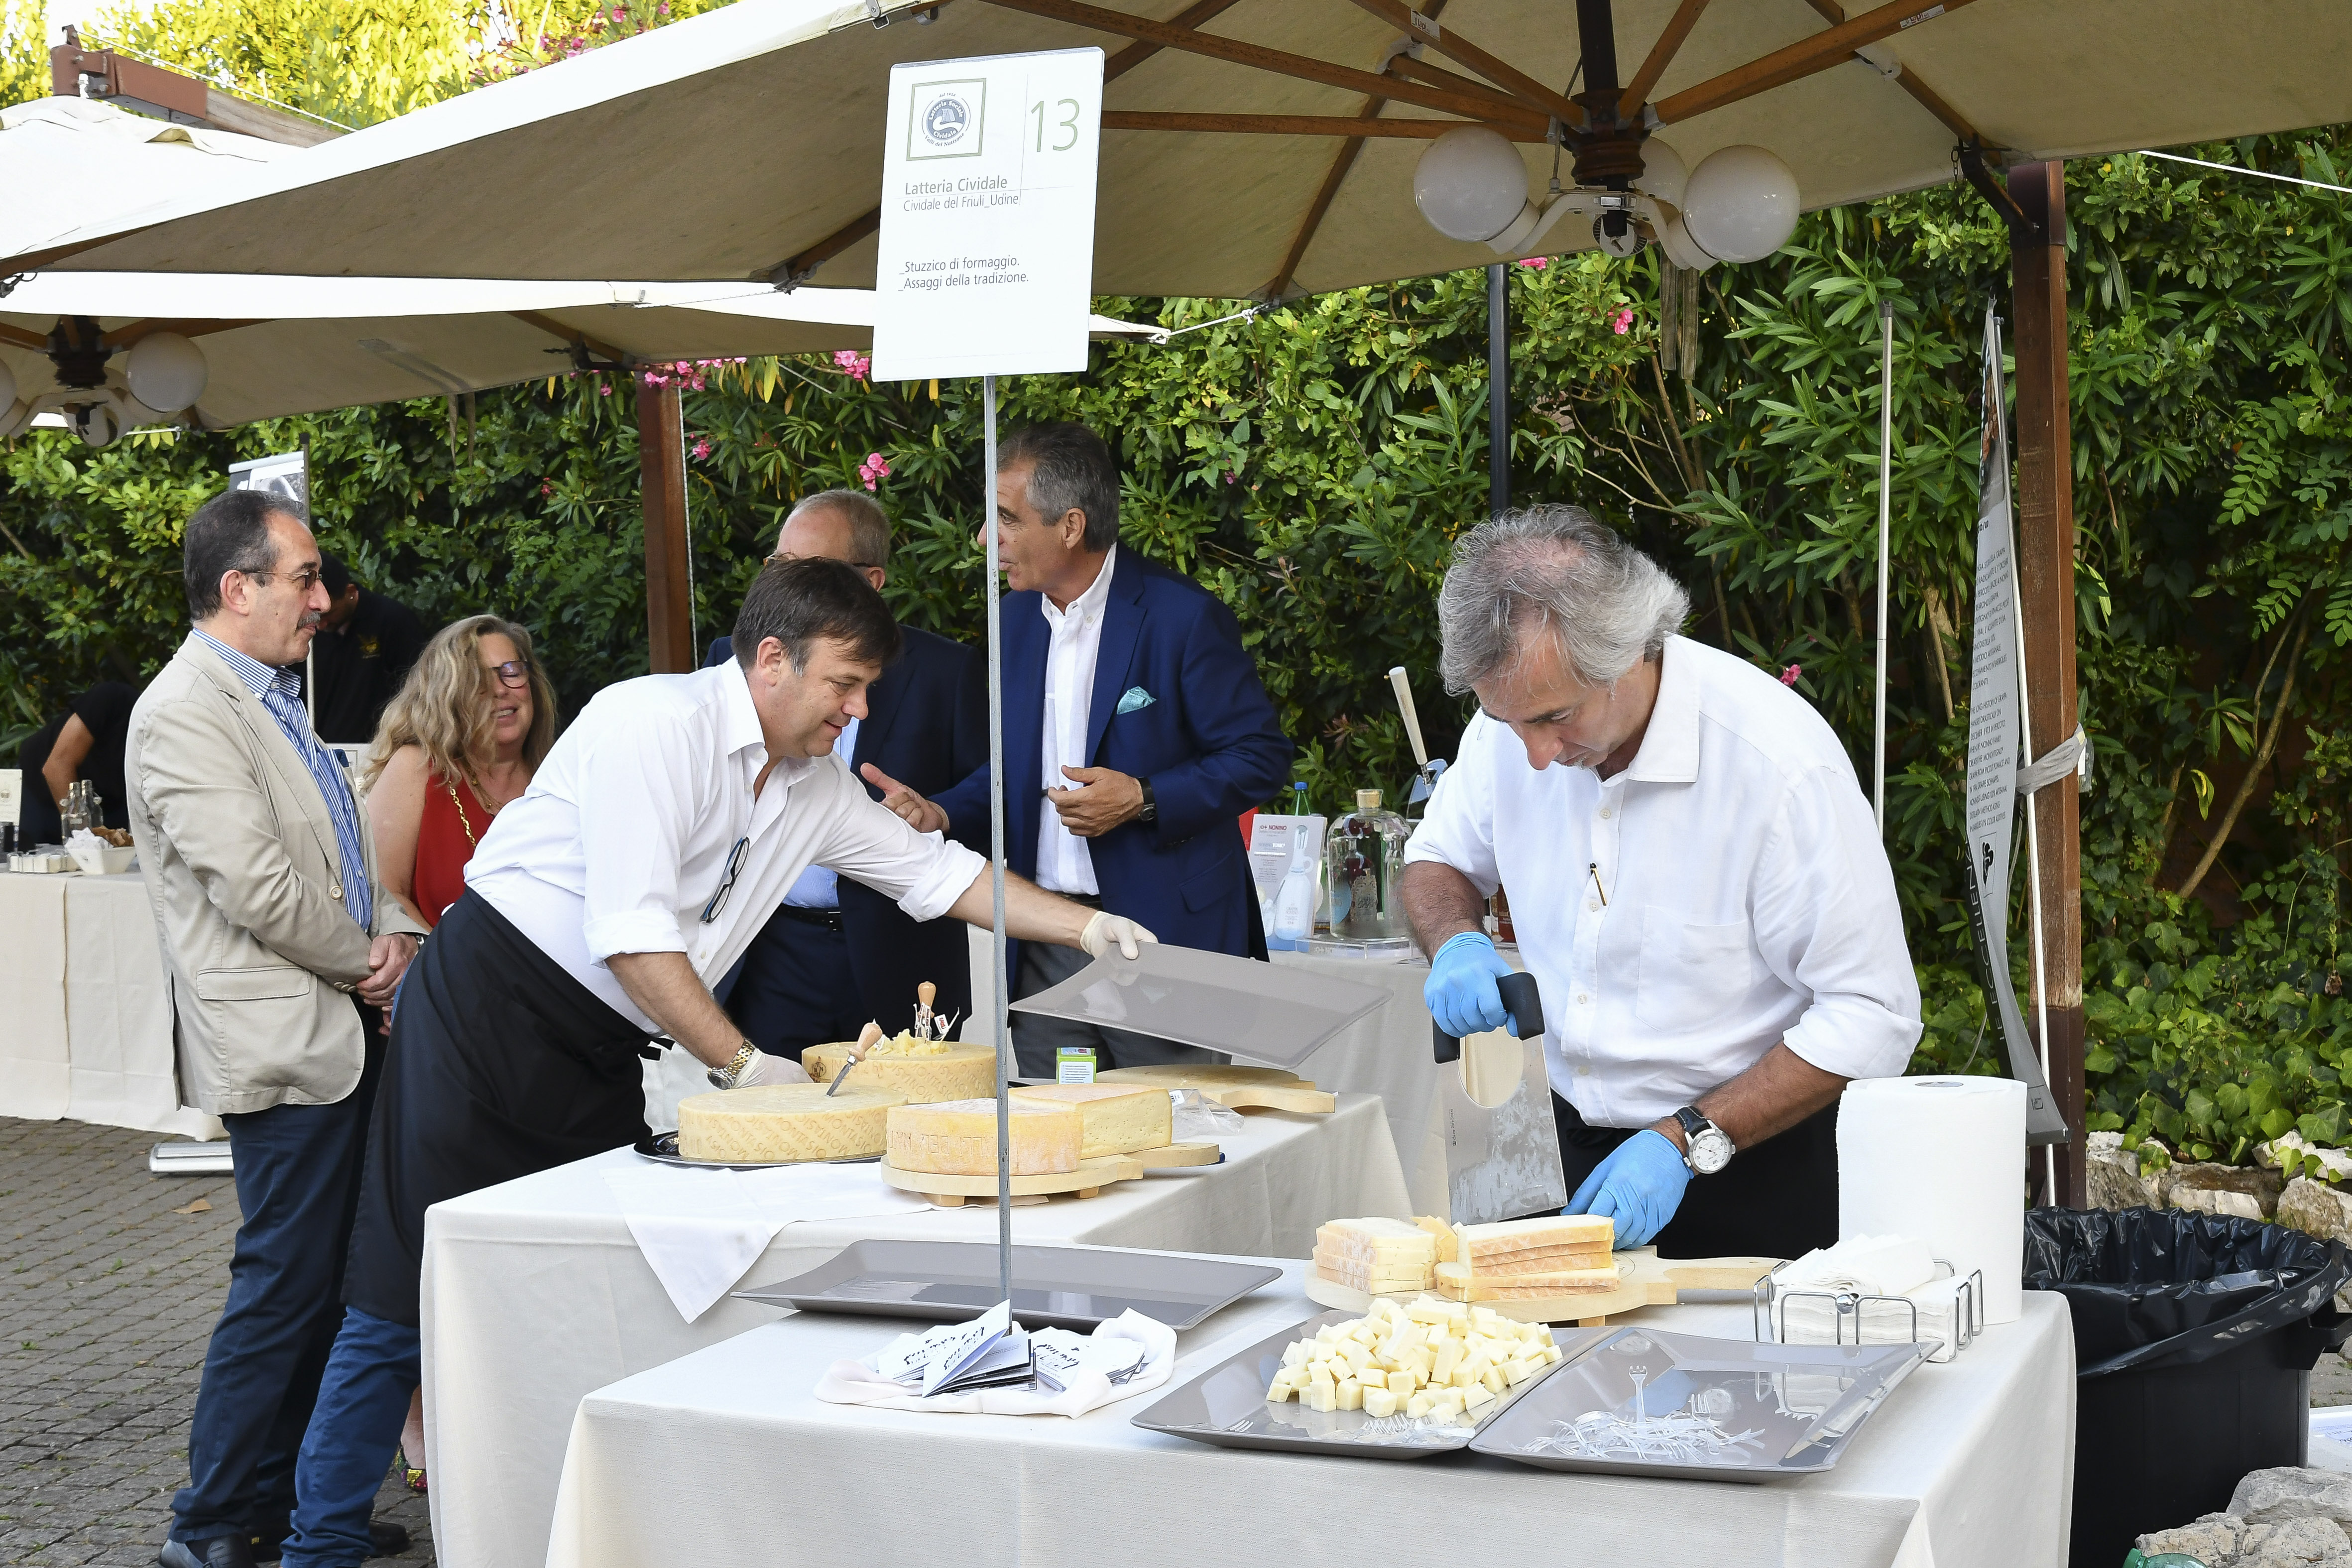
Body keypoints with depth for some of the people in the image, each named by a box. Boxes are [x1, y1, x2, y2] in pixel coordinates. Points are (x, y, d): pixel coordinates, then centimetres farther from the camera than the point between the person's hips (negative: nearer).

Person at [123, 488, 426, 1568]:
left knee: (323, 1285, 14)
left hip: (342, 1034, 10)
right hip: (280, 1044, -10)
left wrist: (397, 931, 0)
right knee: (285, 1287, -5)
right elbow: (258, 890, -20)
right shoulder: (186, 714, -15)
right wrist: (364, 965, -6)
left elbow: (345, 852, 20)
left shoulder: (272, 701, 18)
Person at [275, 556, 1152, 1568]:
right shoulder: (659, 724, -18)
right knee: (406, 1302, -4)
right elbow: (632, 932, -23)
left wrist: (1087, 929, 7)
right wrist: (740, 1063, -20)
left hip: (600, 1050, 8)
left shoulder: (813, 783, 8)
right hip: (489, 1015, -8)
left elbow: (934, 870, 15)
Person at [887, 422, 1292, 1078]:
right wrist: (941, 813, 2)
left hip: (1163, 930, -6)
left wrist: (1144, 800, -18)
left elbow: (1262, 757, -8)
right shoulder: (1019, 617, 11)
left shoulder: (1182, 616, -10)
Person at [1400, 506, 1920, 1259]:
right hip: (1577, 1148, 4)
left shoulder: (1781, 763, -22)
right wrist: (1456, 942, -9)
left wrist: (1688, 1142, -23)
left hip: (1757, 1165, -4)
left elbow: (1872, 1016, -18)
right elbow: (1438, 858, 14)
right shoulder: (1519, 713, -6)